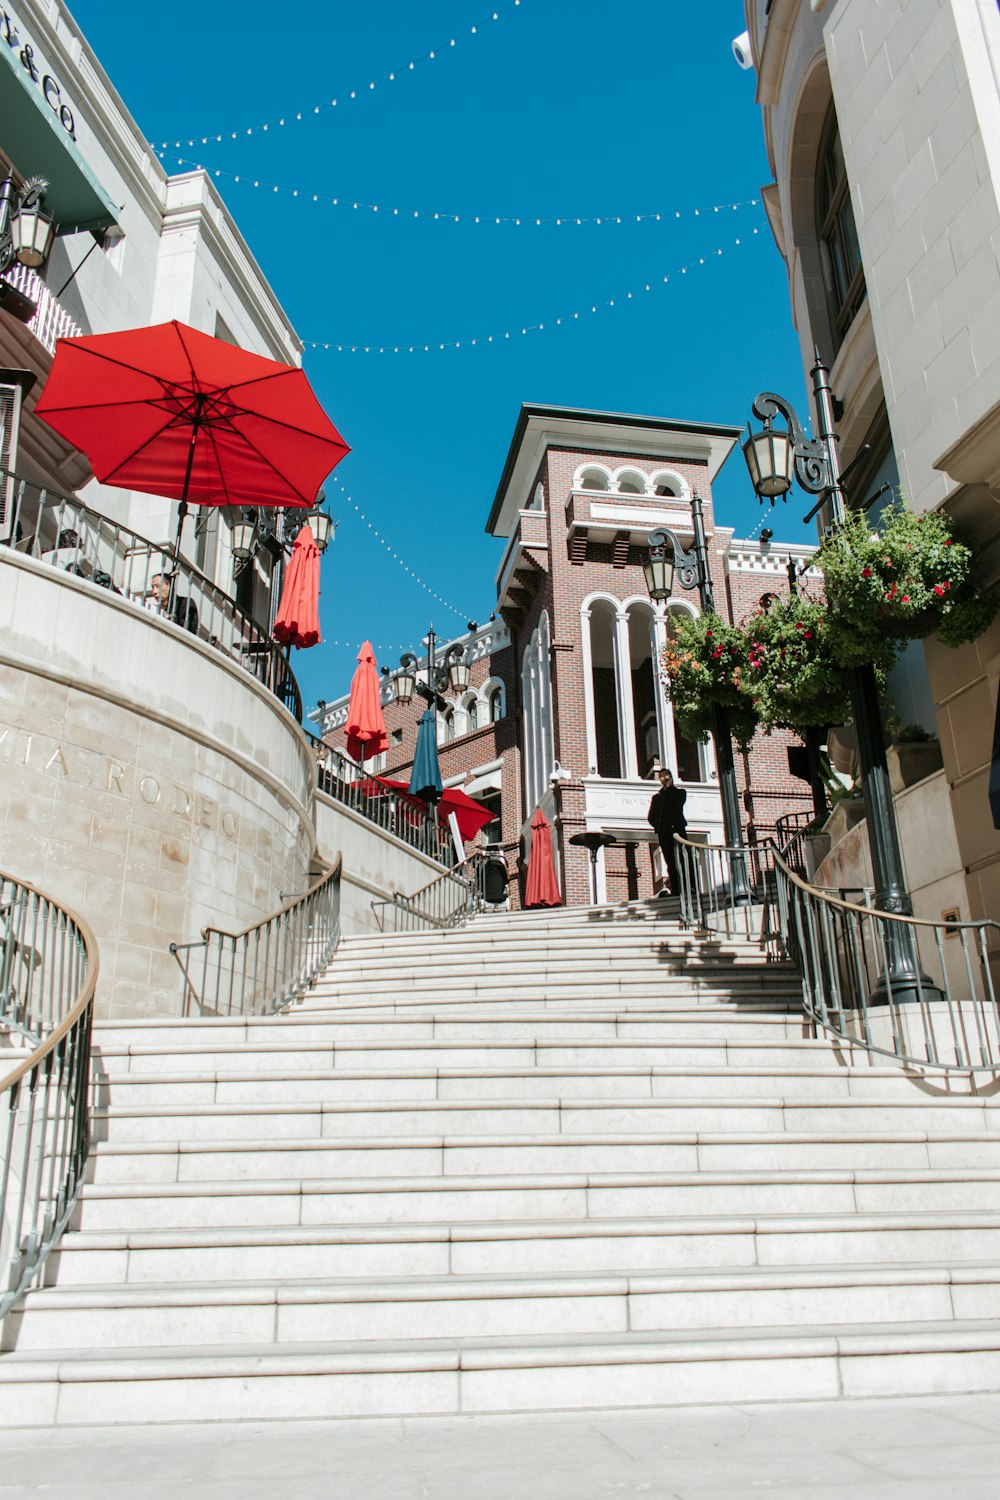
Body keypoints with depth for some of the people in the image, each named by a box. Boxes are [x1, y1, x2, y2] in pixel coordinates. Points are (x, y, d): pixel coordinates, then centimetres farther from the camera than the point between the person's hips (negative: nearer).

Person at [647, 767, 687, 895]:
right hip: (664, 833, 2)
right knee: (671, 863, -3)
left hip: (678, 829, -2)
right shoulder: (657, 797, 20)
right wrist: (659, 827, -3)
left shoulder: (680, 792, 15)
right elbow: (651, 817, 14)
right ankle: (675, 890, -7)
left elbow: (678, 803, -8)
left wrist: (669, 788, -1)